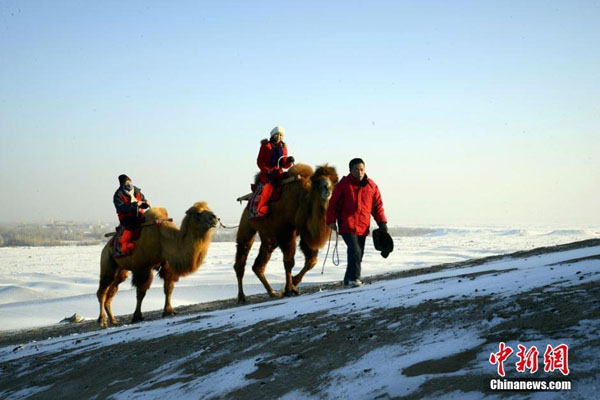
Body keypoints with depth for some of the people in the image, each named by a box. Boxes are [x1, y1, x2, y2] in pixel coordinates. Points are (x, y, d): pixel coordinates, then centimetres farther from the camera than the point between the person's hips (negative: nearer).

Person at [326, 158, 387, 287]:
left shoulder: (371, 186, 7)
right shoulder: (343, 184, -2)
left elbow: (377, 205, 14)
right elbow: (333, 204, 2)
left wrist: (382, 222, 6)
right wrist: (331, 220, -7)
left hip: (363, 227, 5)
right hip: (347, 225, -4)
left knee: (359, 255, 8)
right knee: (355, 251, -19)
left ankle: (348, 279, 21)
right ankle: (353, 278, -14)